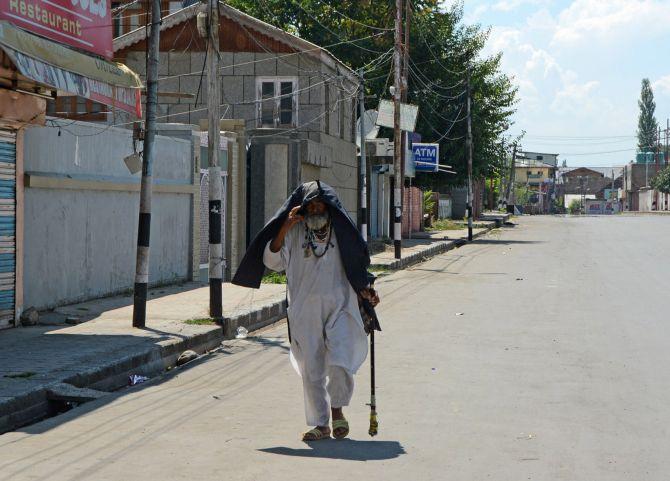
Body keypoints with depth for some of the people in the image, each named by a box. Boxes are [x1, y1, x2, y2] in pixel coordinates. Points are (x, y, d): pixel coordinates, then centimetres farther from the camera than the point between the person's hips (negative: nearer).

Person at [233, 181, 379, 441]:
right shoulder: (294, 233, 4)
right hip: (305, 311, 1)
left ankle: (337, 408, 12)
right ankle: (321, 424, 15)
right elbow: (271, 261, -6)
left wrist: (366, 290, -3)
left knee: (340, 364, -15)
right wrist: (285, 227, -15)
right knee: (312, 371, 4)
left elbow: (357, 267, 15)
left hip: (339, 307, -1)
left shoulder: (342, 232, 7)